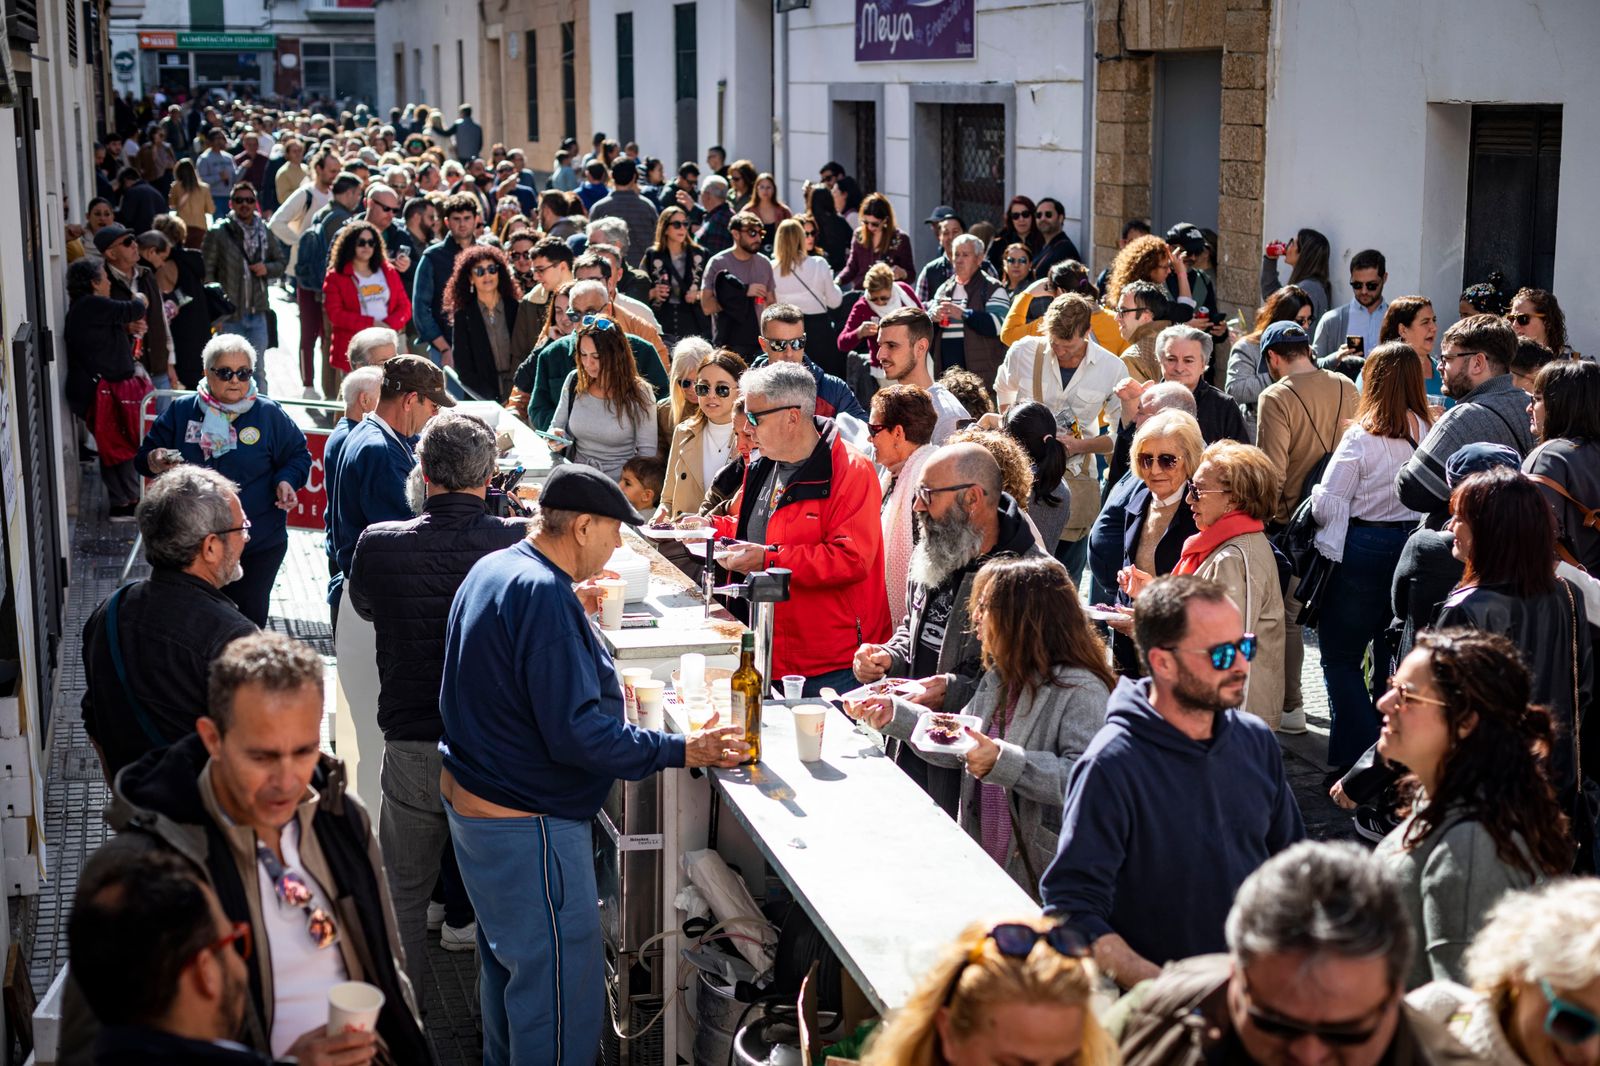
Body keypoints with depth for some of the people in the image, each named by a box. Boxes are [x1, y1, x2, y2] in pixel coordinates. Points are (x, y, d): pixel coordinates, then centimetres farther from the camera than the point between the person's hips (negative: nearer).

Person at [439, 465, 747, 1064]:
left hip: (470, 799, 11)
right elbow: (575, 734, -28)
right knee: (562, 991, -2)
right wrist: (684, 751, -23)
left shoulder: (493, 569, 6)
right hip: (526, 824, -11)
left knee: (505, 959, 26)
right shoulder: (544, 595, -26)